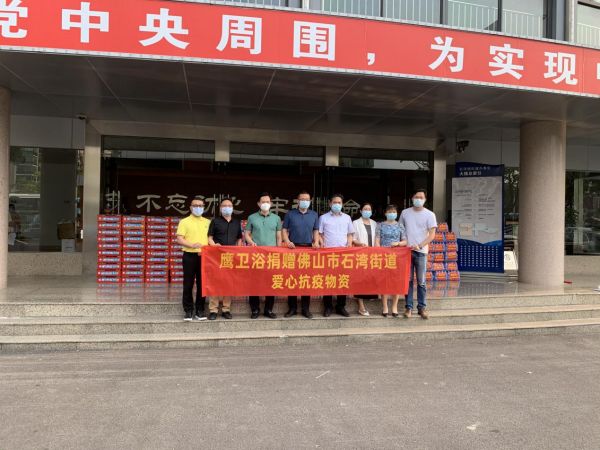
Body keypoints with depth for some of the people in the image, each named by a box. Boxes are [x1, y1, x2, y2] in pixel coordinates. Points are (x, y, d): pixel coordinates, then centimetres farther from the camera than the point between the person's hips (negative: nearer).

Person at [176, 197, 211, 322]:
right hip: (189, 256, -2)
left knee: (202, 284, 4)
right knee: (188, 284, 1)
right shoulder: (184, 222, 2)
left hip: (204, 256, 3)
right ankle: (188, 311, 9)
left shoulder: (207, 222, 12)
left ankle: (200, 311, 13)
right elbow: (179, 239, -6)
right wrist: (192, 245, -21)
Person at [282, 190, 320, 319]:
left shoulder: (314, 215, 10)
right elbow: (284, 230, 5)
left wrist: (316, 242, -3)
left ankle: (306, 308, 11)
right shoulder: (290, 214, 5)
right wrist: (287, 241, -11)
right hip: (293, 248, -1)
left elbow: (316, 231, 14)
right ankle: (292, 308, 9)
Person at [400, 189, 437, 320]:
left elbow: (432, 234, -5)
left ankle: (422, 307, 13)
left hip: (421, 252, -2)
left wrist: (419, 245, -18)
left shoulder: (429, 215, 0)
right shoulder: (405, 212, 8)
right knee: (408, 280, 4)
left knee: (421, 281, 3)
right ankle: (408, 307, 10)